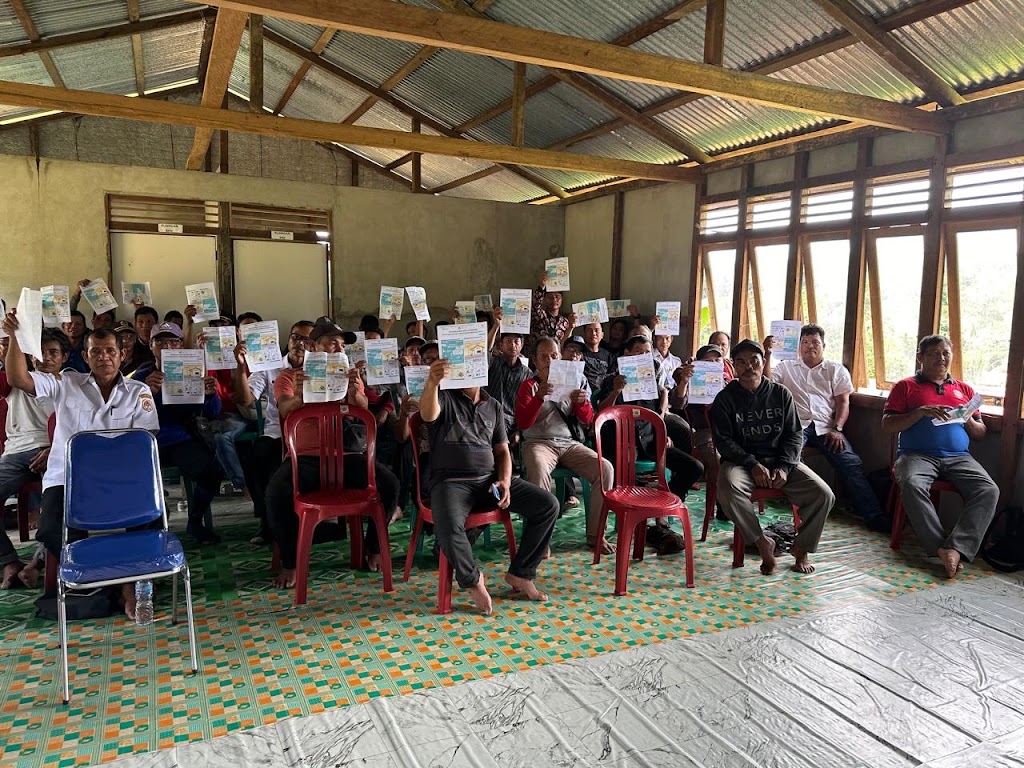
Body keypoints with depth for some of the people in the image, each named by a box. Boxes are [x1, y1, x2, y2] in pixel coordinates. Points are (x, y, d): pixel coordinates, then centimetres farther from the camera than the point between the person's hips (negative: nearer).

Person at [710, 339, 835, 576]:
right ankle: (762, 543, -16)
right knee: (728, 488, -37)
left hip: (780, 460, 3)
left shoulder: (781, 394, 9)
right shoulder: (725, 399, 2)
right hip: (741, 461, -2)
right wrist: (753, 465, -18)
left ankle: (801, 547, 5)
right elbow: (723, 441, -4)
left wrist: (784, 467, -10)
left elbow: (794, 434, 7)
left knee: (823, 495, -19)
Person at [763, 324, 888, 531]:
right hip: (796, 425, -1)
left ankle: (872, 514, -22)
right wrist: (767, 354, -8)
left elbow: (843, 403, 10)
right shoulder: (786, 367, 21)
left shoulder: (836, 370, 20)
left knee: (851, 463, -21)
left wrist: (837, 429, -6)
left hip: (825, 427, 1)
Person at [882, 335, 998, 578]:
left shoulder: (964, 389, 24)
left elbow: (980, 433, 24)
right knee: (912, 485, -37)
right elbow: (887, 426, 3)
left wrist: (968, 420, 0)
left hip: (959, 457, 3)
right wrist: (921, 412, -10)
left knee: (989, 490, -27)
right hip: (917, 455, -3)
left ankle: (956, 548, -32)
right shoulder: (905, 387, 13)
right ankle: (942, 548, -32)